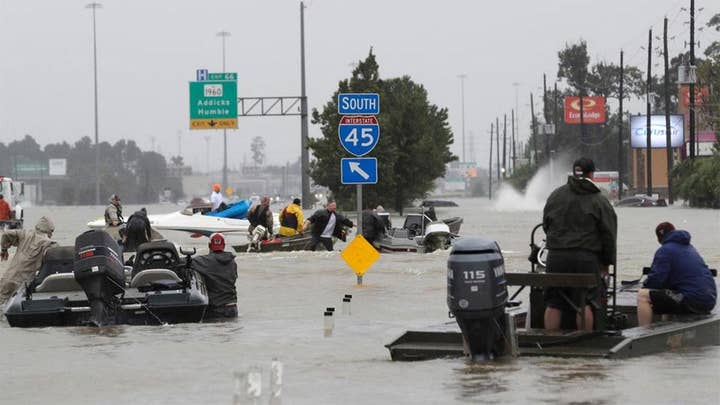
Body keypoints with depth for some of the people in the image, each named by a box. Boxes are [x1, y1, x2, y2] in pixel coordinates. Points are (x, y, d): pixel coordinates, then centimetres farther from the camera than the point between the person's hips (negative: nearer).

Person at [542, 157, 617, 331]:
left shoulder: (555, 196, 11)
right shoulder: (599, 201, -1)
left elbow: (546, 225, 16)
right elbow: (609, 234, 0)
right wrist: (606, 261, 8)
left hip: (556, 256, 3)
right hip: (586, 258, -3)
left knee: (553, 304, 6)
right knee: (584, 304, -1)